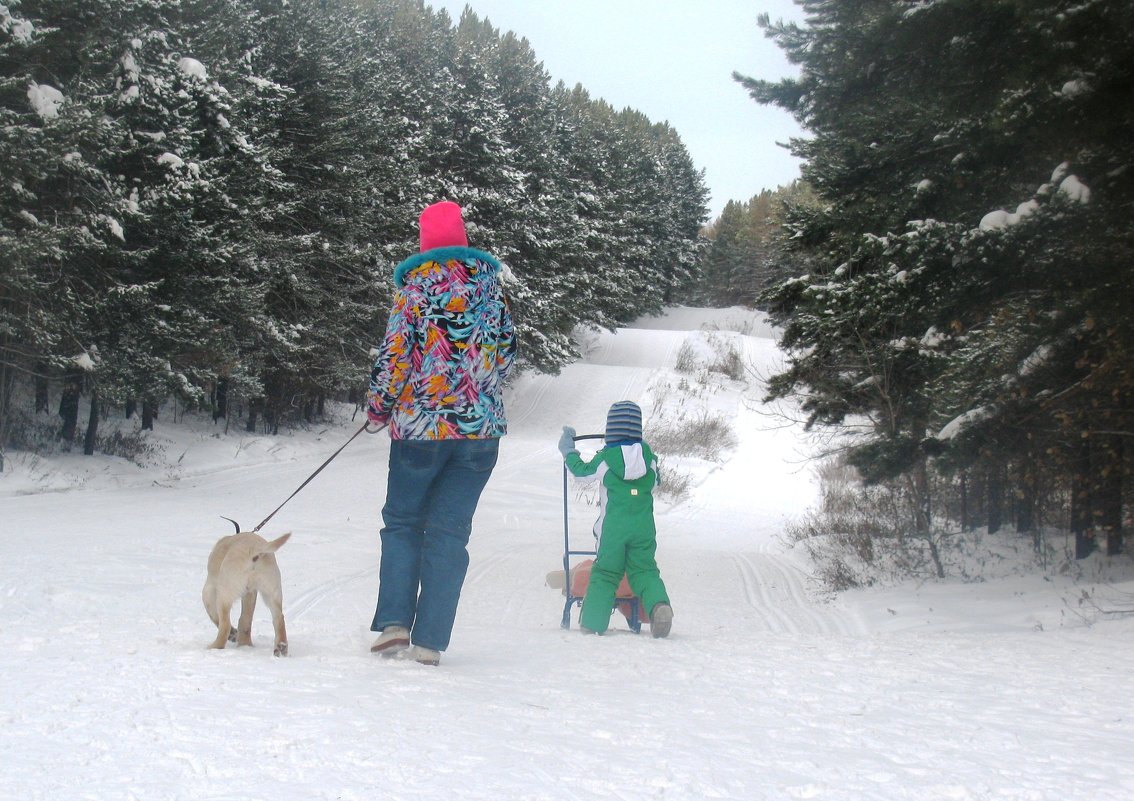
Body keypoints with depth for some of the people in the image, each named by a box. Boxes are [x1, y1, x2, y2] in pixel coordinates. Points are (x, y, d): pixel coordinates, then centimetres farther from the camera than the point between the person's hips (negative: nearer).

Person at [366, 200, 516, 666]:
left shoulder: (416, 284, -6)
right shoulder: (490, 281, 7)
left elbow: (395, 353, -8)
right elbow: (508, 347, 14)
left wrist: (378, 406, 6)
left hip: (420, 422, -3)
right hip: (481, 426, 3)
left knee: (402, 522, 12)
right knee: (449, 531, 5)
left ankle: (394, 622, -1)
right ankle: (430, 641, 1)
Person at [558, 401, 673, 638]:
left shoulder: (605, 458, -5)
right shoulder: (649, 456, 3)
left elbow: (579, 468, 11)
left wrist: (567, 445, 26)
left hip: (612, 528, -2)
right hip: (644, 527, 2)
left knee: (604, 574, 6)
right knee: (645, 571, 7)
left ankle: (592, 623, 2)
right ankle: (658, 604, -21)